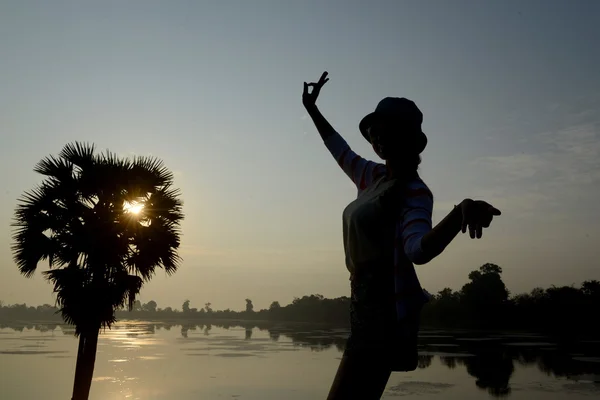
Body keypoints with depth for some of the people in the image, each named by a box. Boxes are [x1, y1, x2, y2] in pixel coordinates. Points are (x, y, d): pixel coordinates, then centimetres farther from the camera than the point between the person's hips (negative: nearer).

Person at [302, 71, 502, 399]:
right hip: (366, 303, 9)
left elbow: (418, 249, -33)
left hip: (386, 310, -9)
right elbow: (341, 151, 29)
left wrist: (461, 212, -51)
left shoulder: (414, 191, -13)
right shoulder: (373, 177, 10)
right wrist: (312, 110, 37)